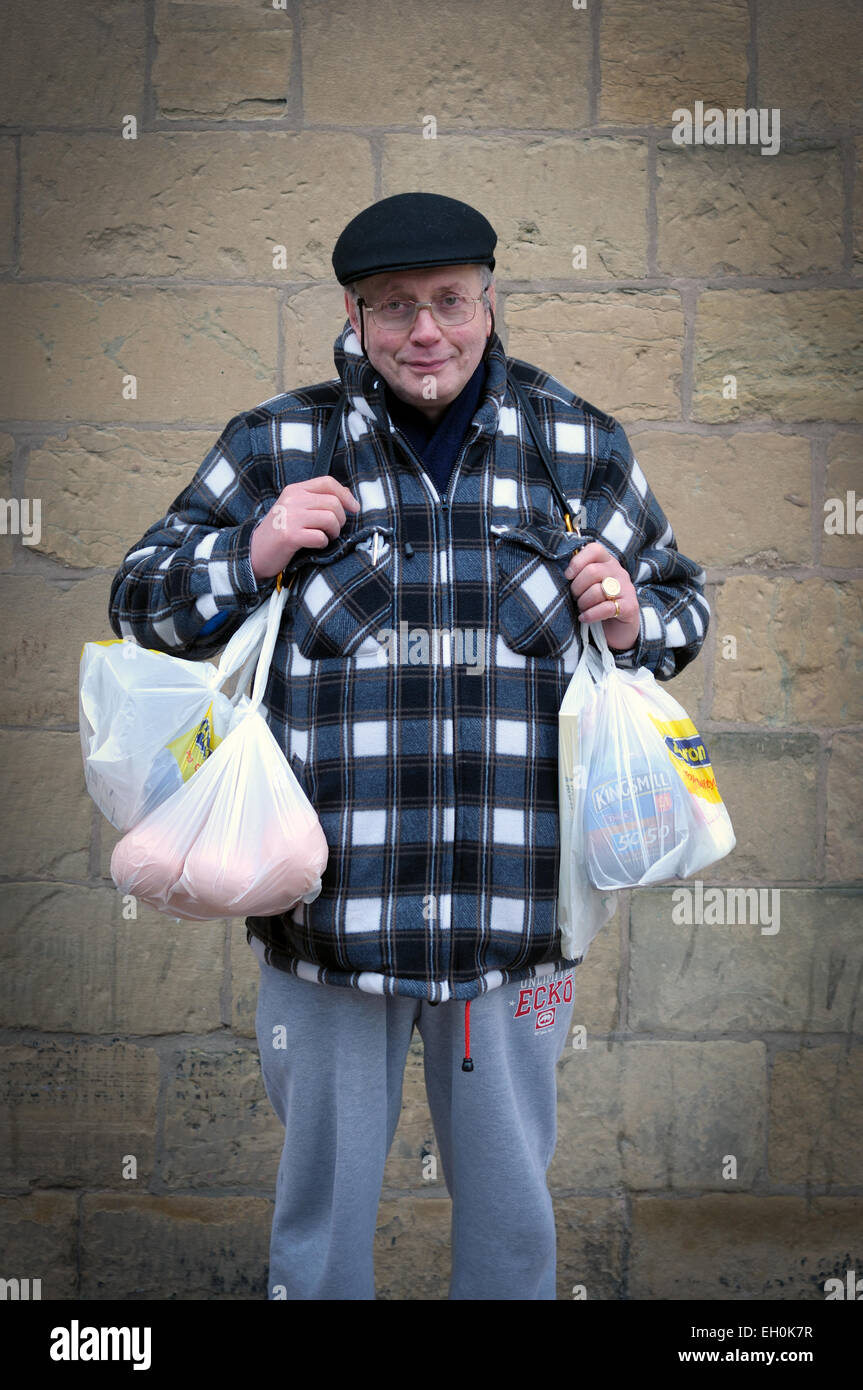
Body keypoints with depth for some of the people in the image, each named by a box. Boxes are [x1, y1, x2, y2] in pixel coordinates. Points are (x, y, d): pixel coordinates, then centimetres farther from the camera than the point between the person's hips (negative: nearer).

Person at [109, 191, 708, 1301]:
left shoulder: (580, 446, 5)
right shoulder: (277, 446, 2)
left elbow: (682, 599, 17)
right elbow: (140, 602, 7)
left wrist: (633, 621, -6)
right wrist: (252, 555, -11)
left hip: (513, 910, 1)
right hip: (328, 905, -1)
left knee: (511, 1203, 17)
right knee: (323, 1190, 15)